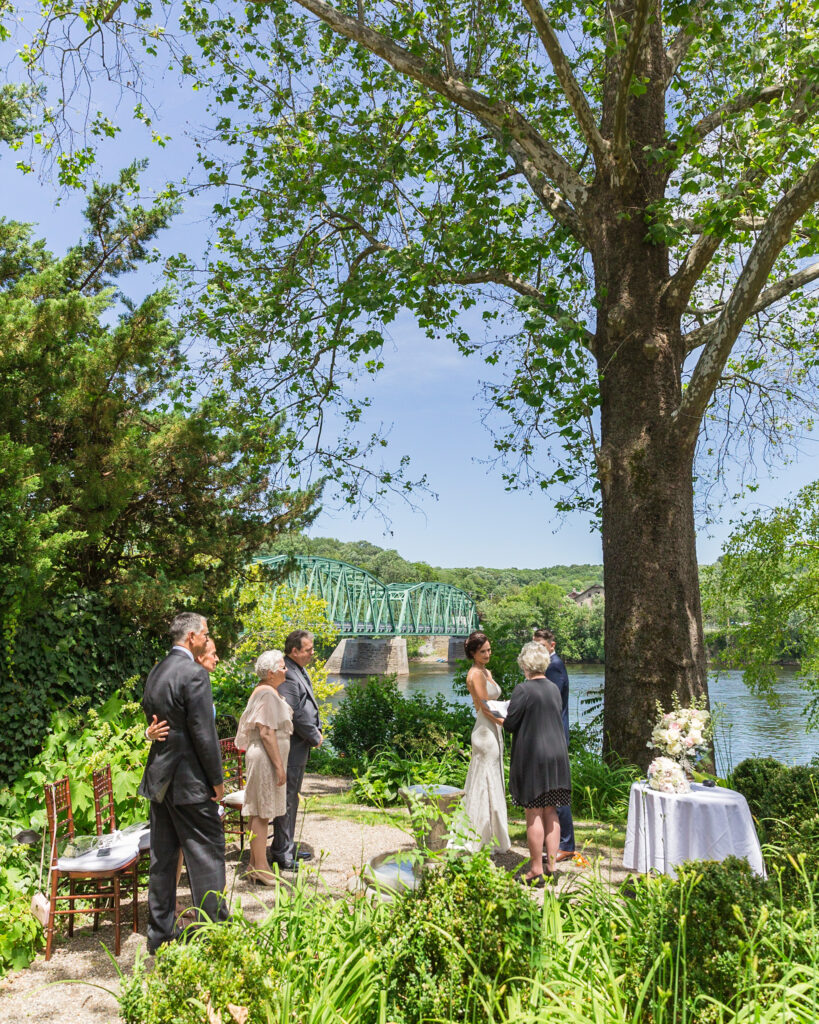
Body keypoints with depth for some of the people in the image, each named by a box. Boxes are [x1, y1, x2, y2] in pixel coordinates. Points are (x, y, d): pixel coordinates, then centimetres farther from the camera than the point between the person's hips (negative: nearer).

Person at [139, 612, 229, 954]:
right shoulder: (194, 674, -18)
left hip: (158, 778, 8)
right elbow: (203, 733, -18)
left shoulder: (156, 672, 8)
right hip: (190, 782, -8)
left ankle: (159, 933, 24)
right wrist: (217, 780, -10)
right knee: (207, 855, 3)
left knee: (163, 858, 15)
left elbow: (150, 717, 15)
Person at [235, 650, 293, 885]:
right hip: (265, 759, -11)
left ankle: (255, 865, 21)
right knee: (261, 813, -4)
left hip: (261, 758, 11)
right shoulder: (267, 694, -18)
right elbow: (266, 732, -22)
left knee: (259, 813, 14)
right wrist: (279, 766, -20)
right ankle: (260, 869, 2)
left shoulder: (264, 691, 15)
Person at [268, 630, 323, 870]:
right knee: (286, 800, -1)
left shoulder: (300, 671, 12)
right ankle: (282, 855, 9)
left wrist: (316, 730, 9)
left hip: (299, 748, 11)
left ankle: (287, 847, 32)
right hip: (290, 749, -11)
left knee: (291, 799, 20)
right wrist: (314, 738, -12)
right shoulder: (287, 676, -22)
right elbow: (294, 715, -24)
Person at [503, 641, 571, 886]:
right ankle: (551, 863, 19)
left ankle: (536, 872, 6)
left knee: (534, 814, 0)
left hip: (531, 756, -6)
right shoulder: (554, 688, 5)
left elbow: (510, 724, -13)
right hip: (557, 754, 6)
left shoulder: (523, 690, -15)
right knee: (550, 811, 13)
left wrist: (503, 716, 9)